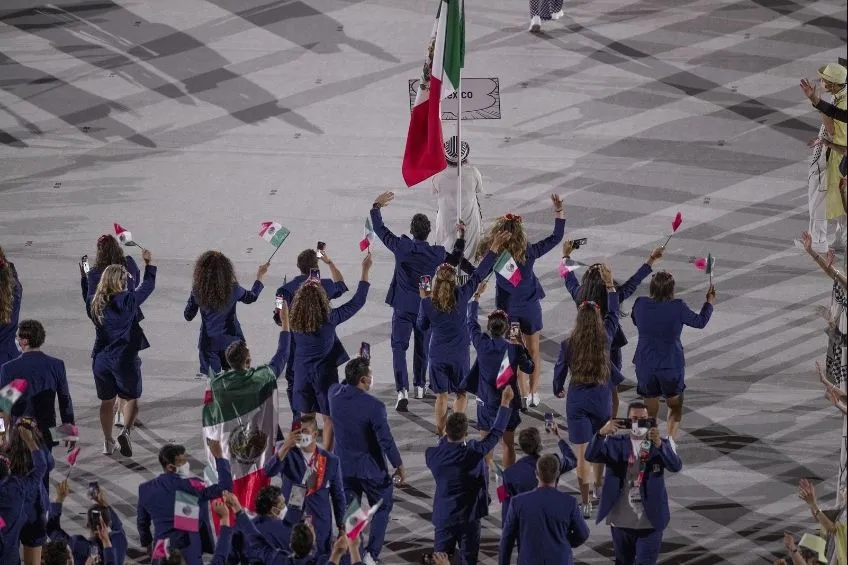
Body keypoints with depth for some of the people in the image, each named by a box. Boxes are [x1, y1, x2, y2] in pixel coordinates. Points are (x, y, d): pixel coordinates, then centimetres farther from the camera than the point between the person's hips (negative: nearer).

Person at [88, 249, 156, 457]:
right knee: (131, 398, 11)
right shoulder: (128, 300, -13)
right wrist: (149, 263, 14)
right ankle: (126, 431, -13)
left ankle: (107, 442, 25)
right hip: (125, 359, -4)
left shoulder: (96, 303, -1)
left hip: (101, 359, 4)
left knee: (107, 401, 18)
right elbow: (148, 285, 0)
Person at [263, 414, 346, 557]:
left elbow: (338, 496, 7)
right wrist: (285, 447, -32)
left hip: (320, 527, 0)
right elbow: (269, 471, -19)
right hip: (290, 524, 0)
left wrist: (342, 528, 5)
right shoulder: (287, 453, -1)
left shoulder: (330, 460, 0)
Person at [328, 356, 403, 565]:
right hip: (371, 468, -5)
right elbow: (386, 440, -20)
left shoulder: (335, 394, -9)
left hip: (344, 467, 5)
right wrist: (399, 466, -8)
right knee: (382, 508, 15)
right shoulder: (374, 406, -25)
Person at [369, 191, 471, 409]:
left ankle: (402, 391, -18)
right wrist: (461, 238, 26)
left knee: (399, 347, -2)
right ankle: (420, 387, 33)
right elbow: (454, 260, 13)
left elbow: (380, 230, 0)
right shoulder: (437, 254, -9)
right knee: (422, 347, 20)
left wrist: (377, 206, 13)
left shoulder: (401, 246, -13)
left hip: (402, 307, -2)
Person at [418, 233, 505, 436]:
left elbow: (422, 326, 4)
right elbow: (478, 275, -9)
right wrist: (493, 250, -4)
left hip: (438, 356, 1)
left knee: (441, 395, 14)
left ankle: (440, 432, 19)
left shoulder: (428, 303, -12)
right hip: (459, 355, -1)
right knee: (461, 394, 13)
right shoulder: (461, 296, -16)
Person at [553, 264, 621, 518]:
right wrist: (610, 285, 17)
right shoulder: (605, 339, -8)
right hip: (601, 398, 2)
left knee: (582, 454, -1)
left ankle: (586, 503, -3)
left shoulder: (568, 344, -11)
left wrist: (558, 390, 24)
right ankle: (598, 488, 39)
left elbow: (559, 370, 3)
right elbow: (613, 315, 9)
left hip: (577, 400, -2)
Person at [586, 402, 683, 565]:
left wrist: (659, 444, -36)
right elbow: (591, 456, -14)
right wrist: (602, 433, -32)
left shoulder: (662, 444, -2)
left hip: (650, 521, -2)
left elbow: (676, 466, -19)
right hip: (621, 521, 2)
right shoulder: (616, 444, 1)